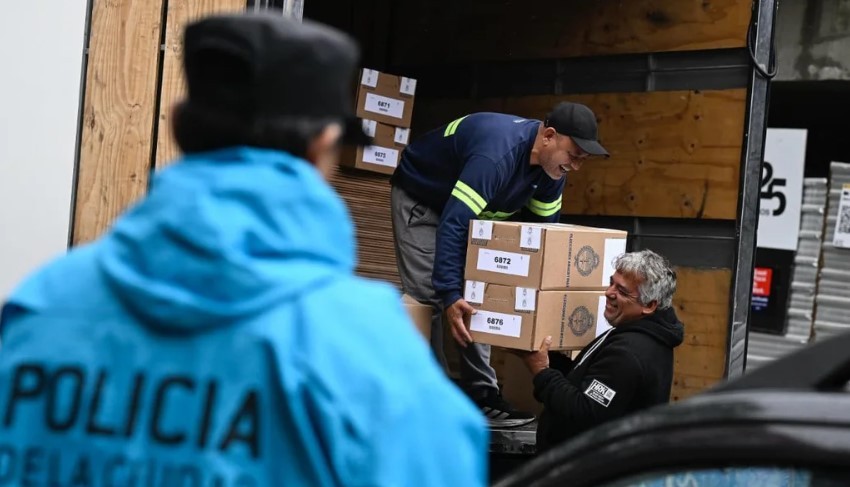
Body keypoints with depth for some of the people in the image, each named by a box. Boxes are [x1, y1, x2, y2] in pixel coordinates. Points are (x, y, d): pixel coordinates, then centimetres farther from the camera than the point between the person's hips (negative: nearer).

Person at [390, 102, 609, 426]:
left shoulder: (551, 165, -13)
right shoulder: (497, 154, -39)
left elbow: (543, 226, 0)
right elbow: (452, 224, -42)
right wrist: (449, 295, -47)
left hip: (471, 208, 8)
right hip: (421, 197, -8)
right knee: (429, 297, -15)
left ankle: (482, 396, 5)